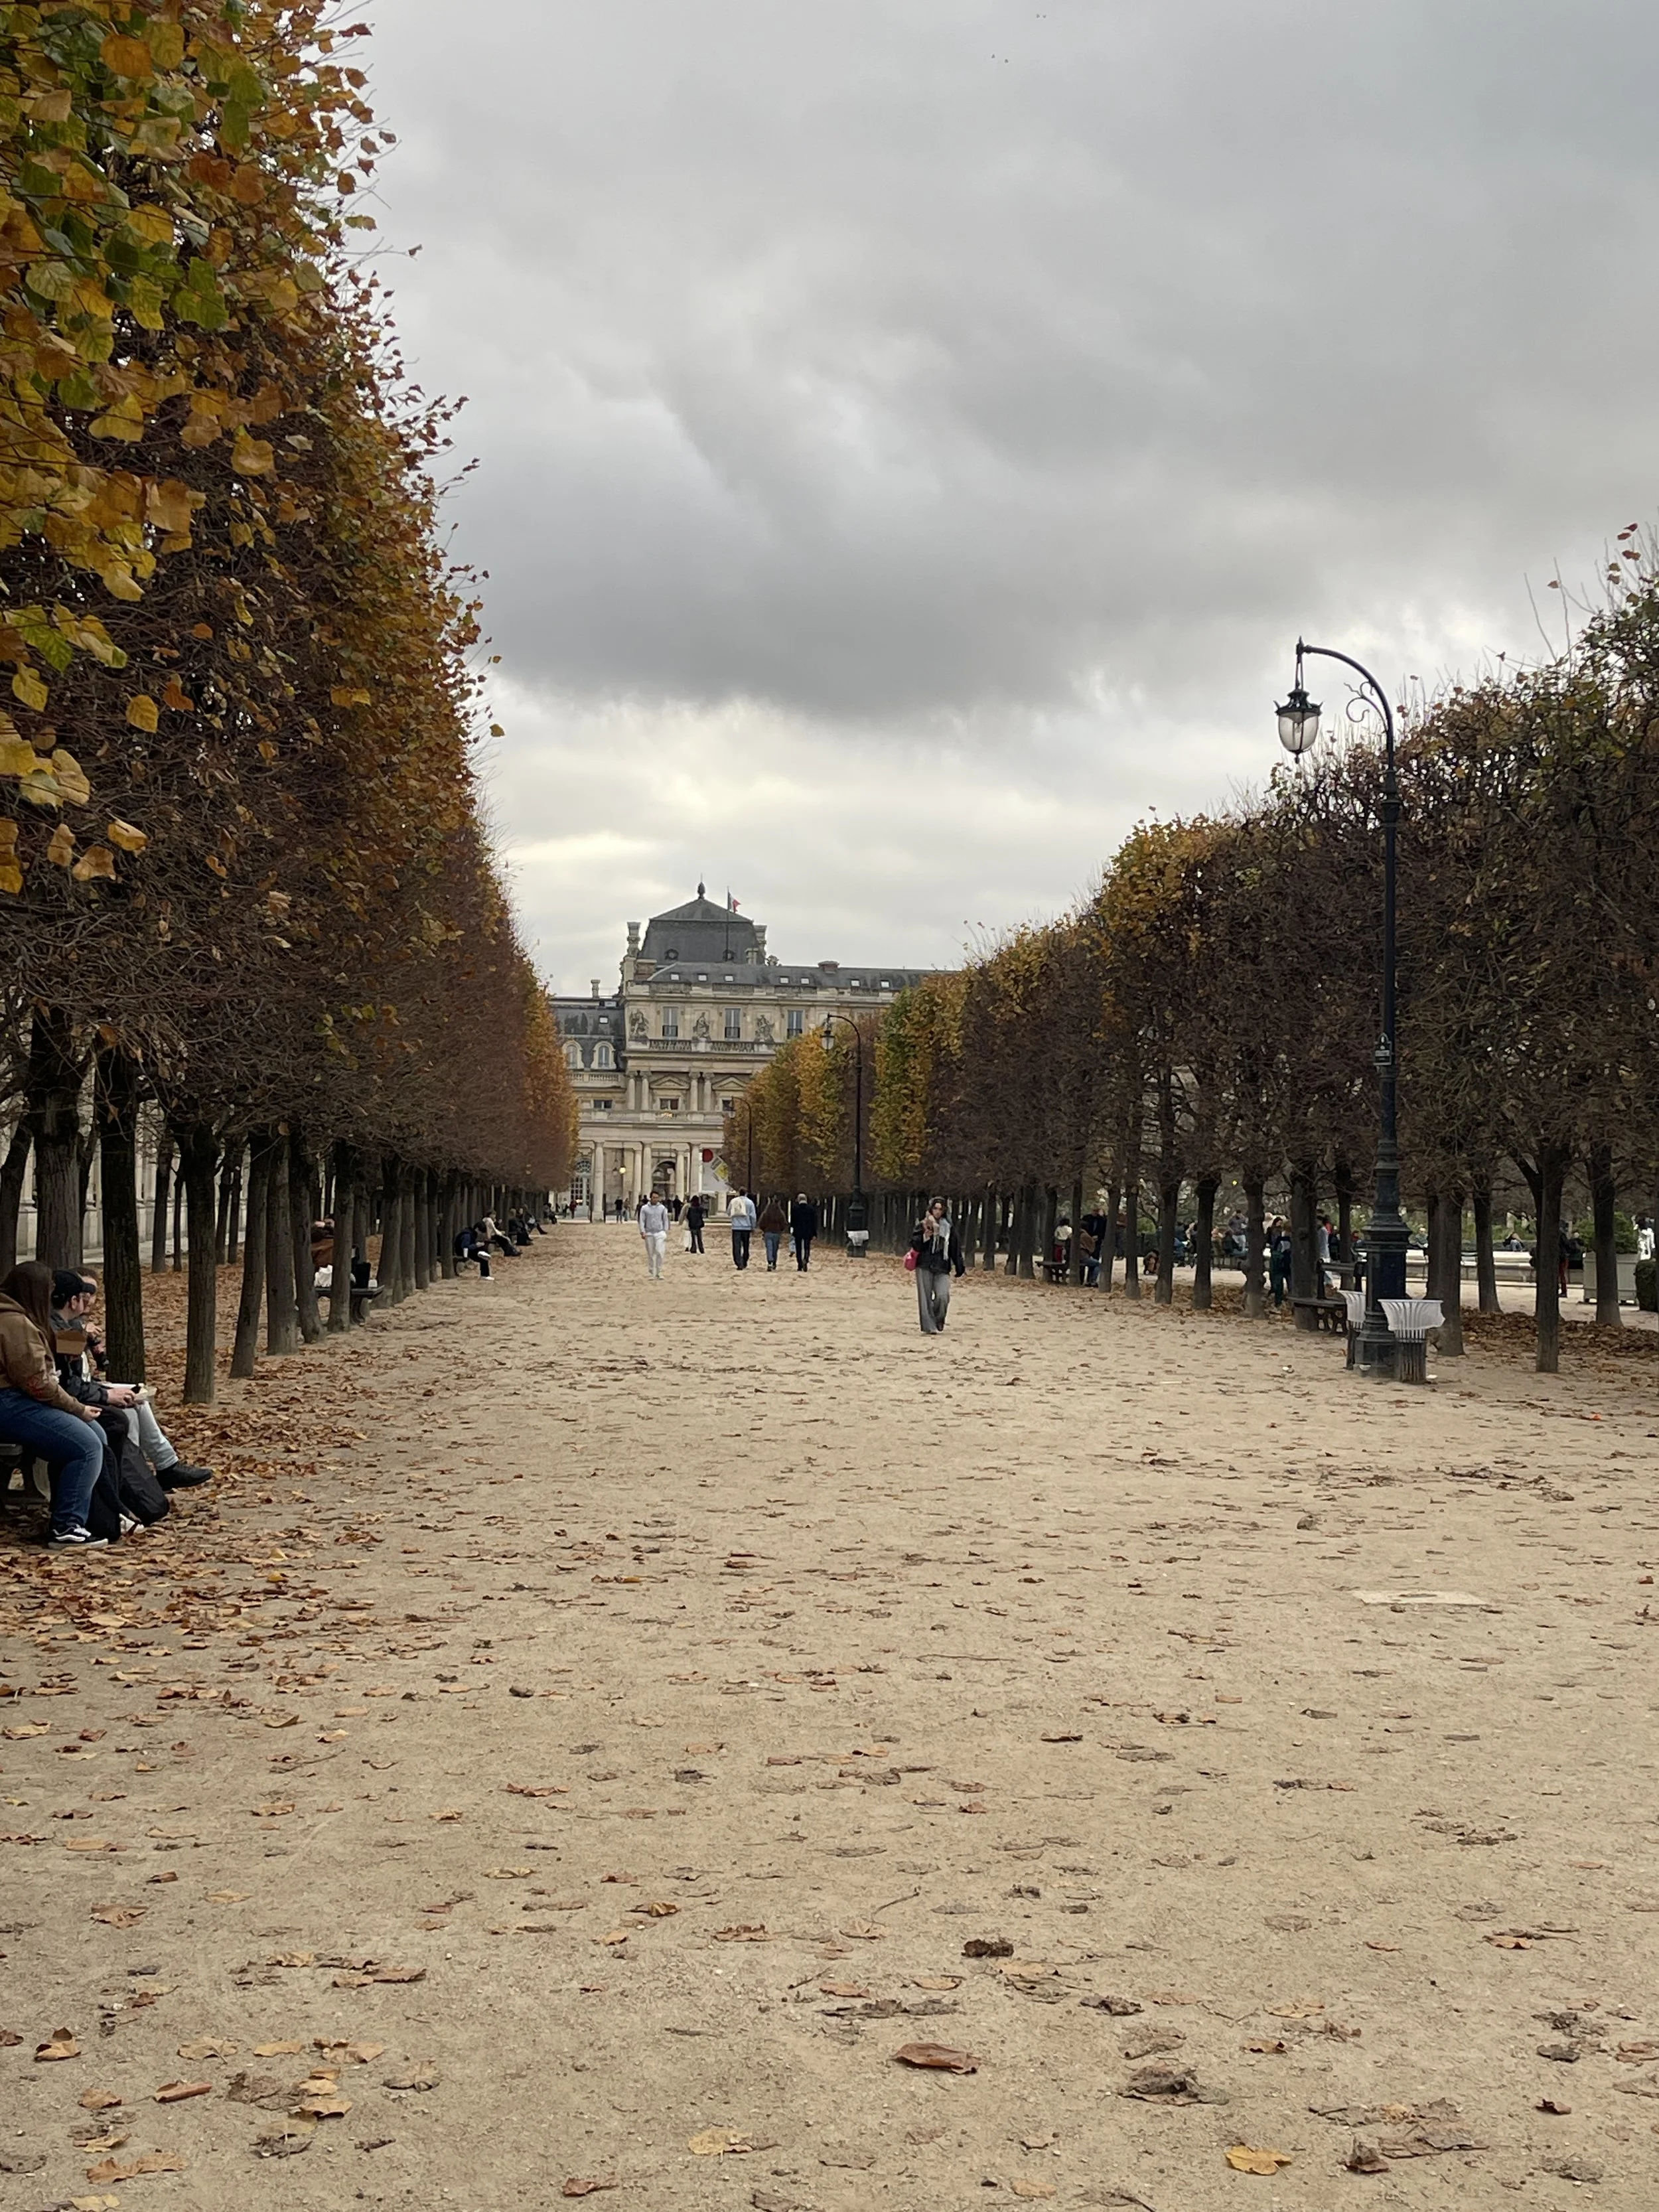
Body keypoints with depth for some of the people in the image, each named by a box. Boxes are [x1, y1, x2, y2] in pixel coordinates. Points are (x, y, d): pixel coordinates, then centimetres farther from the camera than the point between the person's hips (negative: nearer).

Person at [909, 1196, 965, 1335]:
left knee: (943, 1296, -13)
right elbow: (914, 1244, 1)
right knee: (925, 1297, -4)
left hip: (942, 1267, 1)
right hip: (924, 1266, -1)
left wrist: (960, 1266, 16)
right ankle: (929, 1327, 0)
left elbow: (955, 1248, 16)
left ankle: (938, 1322, 11)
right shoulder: (922, 1225, 5)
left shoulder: (949, 1227, 12)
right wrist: (925, 1237, -16)